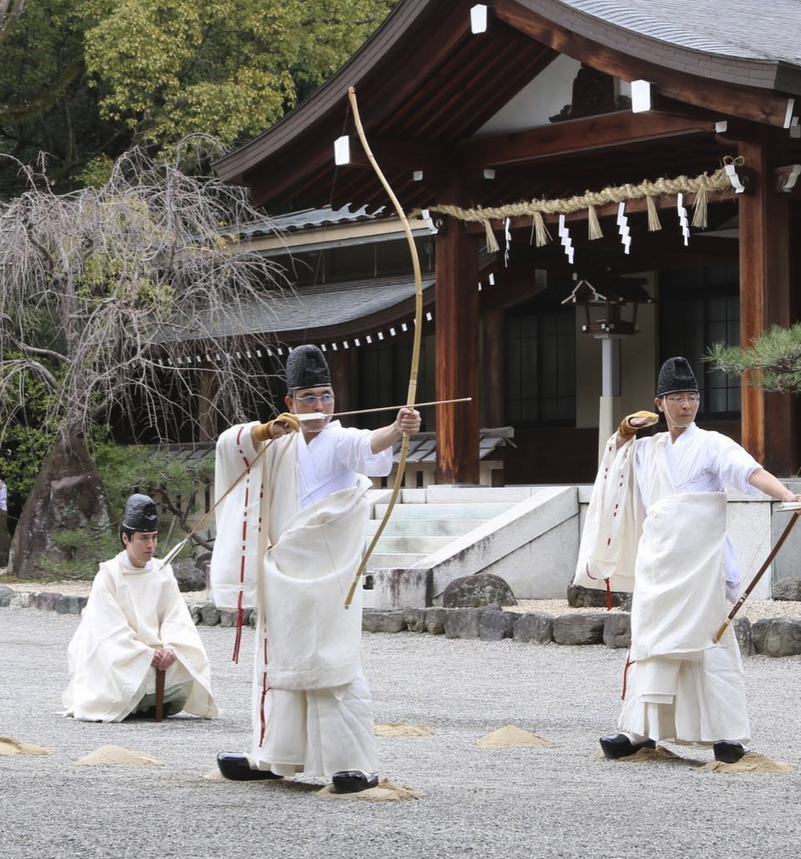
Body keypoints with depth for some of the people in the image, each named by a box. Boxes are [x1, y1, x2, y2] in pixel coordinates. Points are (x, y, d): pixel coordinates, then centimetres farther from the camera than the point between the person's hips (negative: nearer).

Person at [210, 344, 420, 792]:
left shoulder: (340, 443, -9)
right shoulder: (280, 447, 11)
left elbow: (368, 445, -30)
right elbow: (231, 443, 3)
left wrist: (397, 429, -52)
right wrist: (267, 431, -16)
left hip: (328, 576, -7)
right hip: (284, 574, 7)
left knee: (334, 666, -12)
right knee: (282, 662, 15)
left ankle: (358, 766, -12)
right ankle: (274, 758, 25)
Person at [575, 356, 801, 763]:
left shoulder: (711, 445, -3)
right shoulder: (649, 449, 15)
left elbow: (750, 471, -19)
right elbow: (617, 452, 34)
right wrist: (627, 429, 12)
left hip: (698, 562, -6)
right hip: (656, 562, 6)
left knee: (708, 641, -8)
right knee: (650, 641, 7)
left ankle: (727, 734, -6)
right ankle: (640, 730, 11)